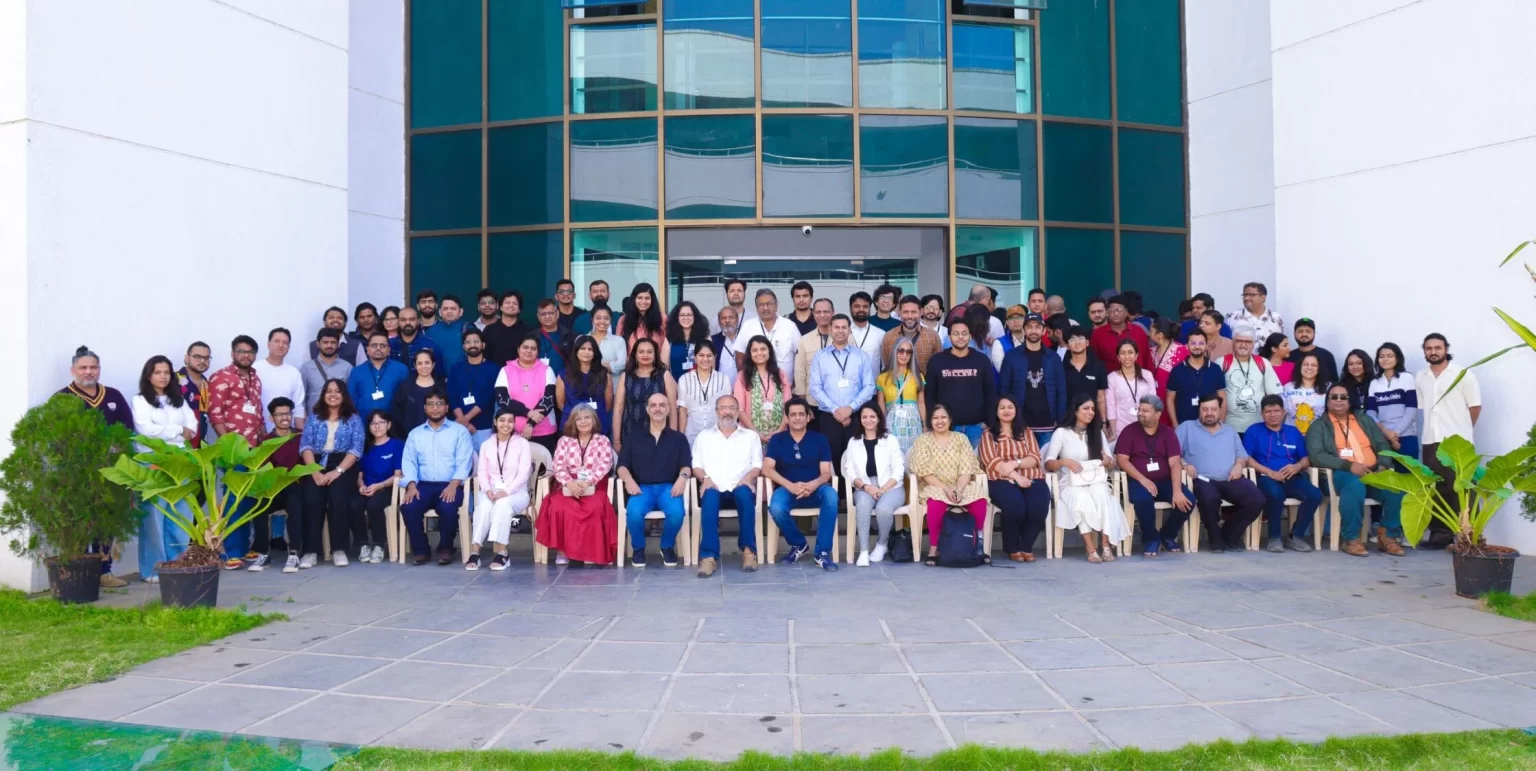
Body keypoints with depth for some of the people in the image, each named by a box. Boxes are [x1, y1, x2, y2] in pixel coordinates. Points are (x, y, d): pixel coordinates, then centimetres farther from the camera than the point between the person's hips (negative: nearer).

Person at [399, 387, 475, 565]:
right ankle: (420, 549, -8)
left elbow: (464, 462, -3)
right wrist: (412, 485, -13)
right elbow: (408, 462, 7)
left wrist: (453, 485, -20)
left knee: (448, 508, -34)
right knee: (408, 507, -28)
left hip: (450, 485, -2)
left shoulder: (460, 431, 8)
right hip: (423, 485, 3)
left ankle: (445, 548, -8)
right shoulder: (415, 434, 18)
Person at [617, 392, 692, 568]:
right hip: (642, 487, 0)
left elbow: (686, 465, 4)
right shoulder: (633, 437, 17)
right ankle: (639, 548, -3)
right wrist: (628, 479, -17)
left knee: (677, 512, -34)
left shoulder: (679, 438, 16)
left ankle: (667, 547, -1)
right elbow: (622, 465, 7)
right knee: (633, 512, -34)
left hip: (668, 487, 0)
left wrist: (683, 476, -21)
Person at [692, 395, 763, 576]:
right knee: (710, 496, -37)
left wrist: (748, 476, -11)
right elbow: (696, 465, 12)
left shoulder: (751, 436, 20)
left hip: (739, 487, 0)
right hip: (714, 488, 0)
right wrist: (705, 478, -10)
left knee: (744, 494, -37)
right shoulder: (704, 436, 21)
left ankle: (748, 550, -29)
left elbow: (757, 465, 11)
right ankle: (709, 555, -41)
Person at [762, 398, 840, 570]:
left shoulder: (819, 440, 7)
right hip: (788, 489, 0)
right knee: (776, 508, -34)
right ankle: (798, 545, -2)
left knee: (831, 495, -35)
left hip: (815, 489, 0)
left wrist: (813, 485, -26)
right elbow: (767, 469, -7)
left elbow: (826, 473, -1)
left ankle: (823, 552, -27)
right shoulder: (777, 440, 6)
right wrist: (791, 486, -23)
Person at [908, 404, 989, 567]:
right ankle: (933, 548, -24)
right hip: (934, 487, -2)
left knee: (980, 500, -28)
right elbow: (924, 472, -7)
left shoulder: (960, 438, 10)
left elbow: (966, 469, 0)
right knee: (936, 503, -37)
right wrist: (945, 488, -18)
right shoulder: (923, 440, 3)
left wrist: (958, 489, -17)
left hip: (960, 487, 2)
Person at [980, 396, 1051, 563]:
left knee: (1039, 506, -30)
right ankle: (1012, 548, -10)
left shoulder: (1026, 432, 20)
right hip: (1002, 480, -3)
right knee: (1015, 505, -35)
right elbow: (992, 461, -4)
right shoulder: (988, 434, 10)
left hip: (1031, 478, 3)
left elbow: (1034, 458, 8)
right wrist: (1016, 476, -15)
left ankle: (1026, 546, -8)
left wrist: (1015, 463, -12)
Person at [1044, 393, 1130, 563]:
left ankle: (1106, 545, -33)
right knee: (1082, 498, -37)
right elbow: (1048, 463, -3)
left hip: (1096, 481, 3)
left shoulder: (1098, 433, 15)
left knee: (1102, 494, -34)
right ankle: (1091, 548, -33)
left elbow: (1111, 464, 12)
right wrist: (1064, 462, -23)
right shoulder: (1061, 432, 3)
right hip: (1070, 484, -3)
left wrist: (1108, 461, -12)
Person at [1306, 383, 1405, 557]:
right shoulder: (1319, 426, 7)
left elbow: (1383, 445, 15)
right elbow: (1316, 455, -7)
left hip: (1373, 473, 4)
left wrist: (1383, 466, -7)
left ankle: (1388, 535, -9)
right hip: (1341, 474, -4)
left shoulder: (1365, 420, 22)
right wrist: (1348, 465, -19)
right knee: (1355, 485, -39)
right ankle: (1351, 539, -26)